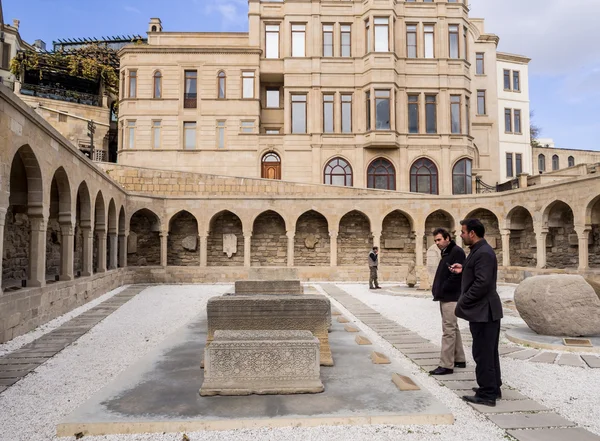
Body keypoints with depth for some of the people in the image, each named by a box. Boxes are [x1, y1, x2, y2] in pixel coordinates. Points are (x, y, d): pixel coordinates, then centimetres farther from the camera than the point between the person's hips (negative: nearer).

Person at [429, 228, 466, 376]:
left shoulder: (457, 251, -12)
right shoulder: (446, 253, 17)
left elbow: (456, 275, -21)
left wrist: (441, 291, -17)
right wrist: (436, 290, 6)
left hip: (451, 297, -10)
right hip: (445, 297, 10)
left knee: (448, 331, -8)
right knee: (453, 329, 16)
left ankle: (446, 365, -5)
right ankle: (459, 359, 26)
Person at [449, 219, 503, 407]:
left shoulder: (483, 253, -20)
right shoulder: (480, 250, 12)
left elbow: (482, 283, -26)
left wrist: (462, 303, -18)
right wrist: (464, 270, 9)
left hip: (483, 311, -11)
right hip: (485, 310, 11)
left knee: (483, 353, -1)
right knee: (488, 352, 19)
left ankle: (487, 394, 9)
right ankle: (493, 388, 30)